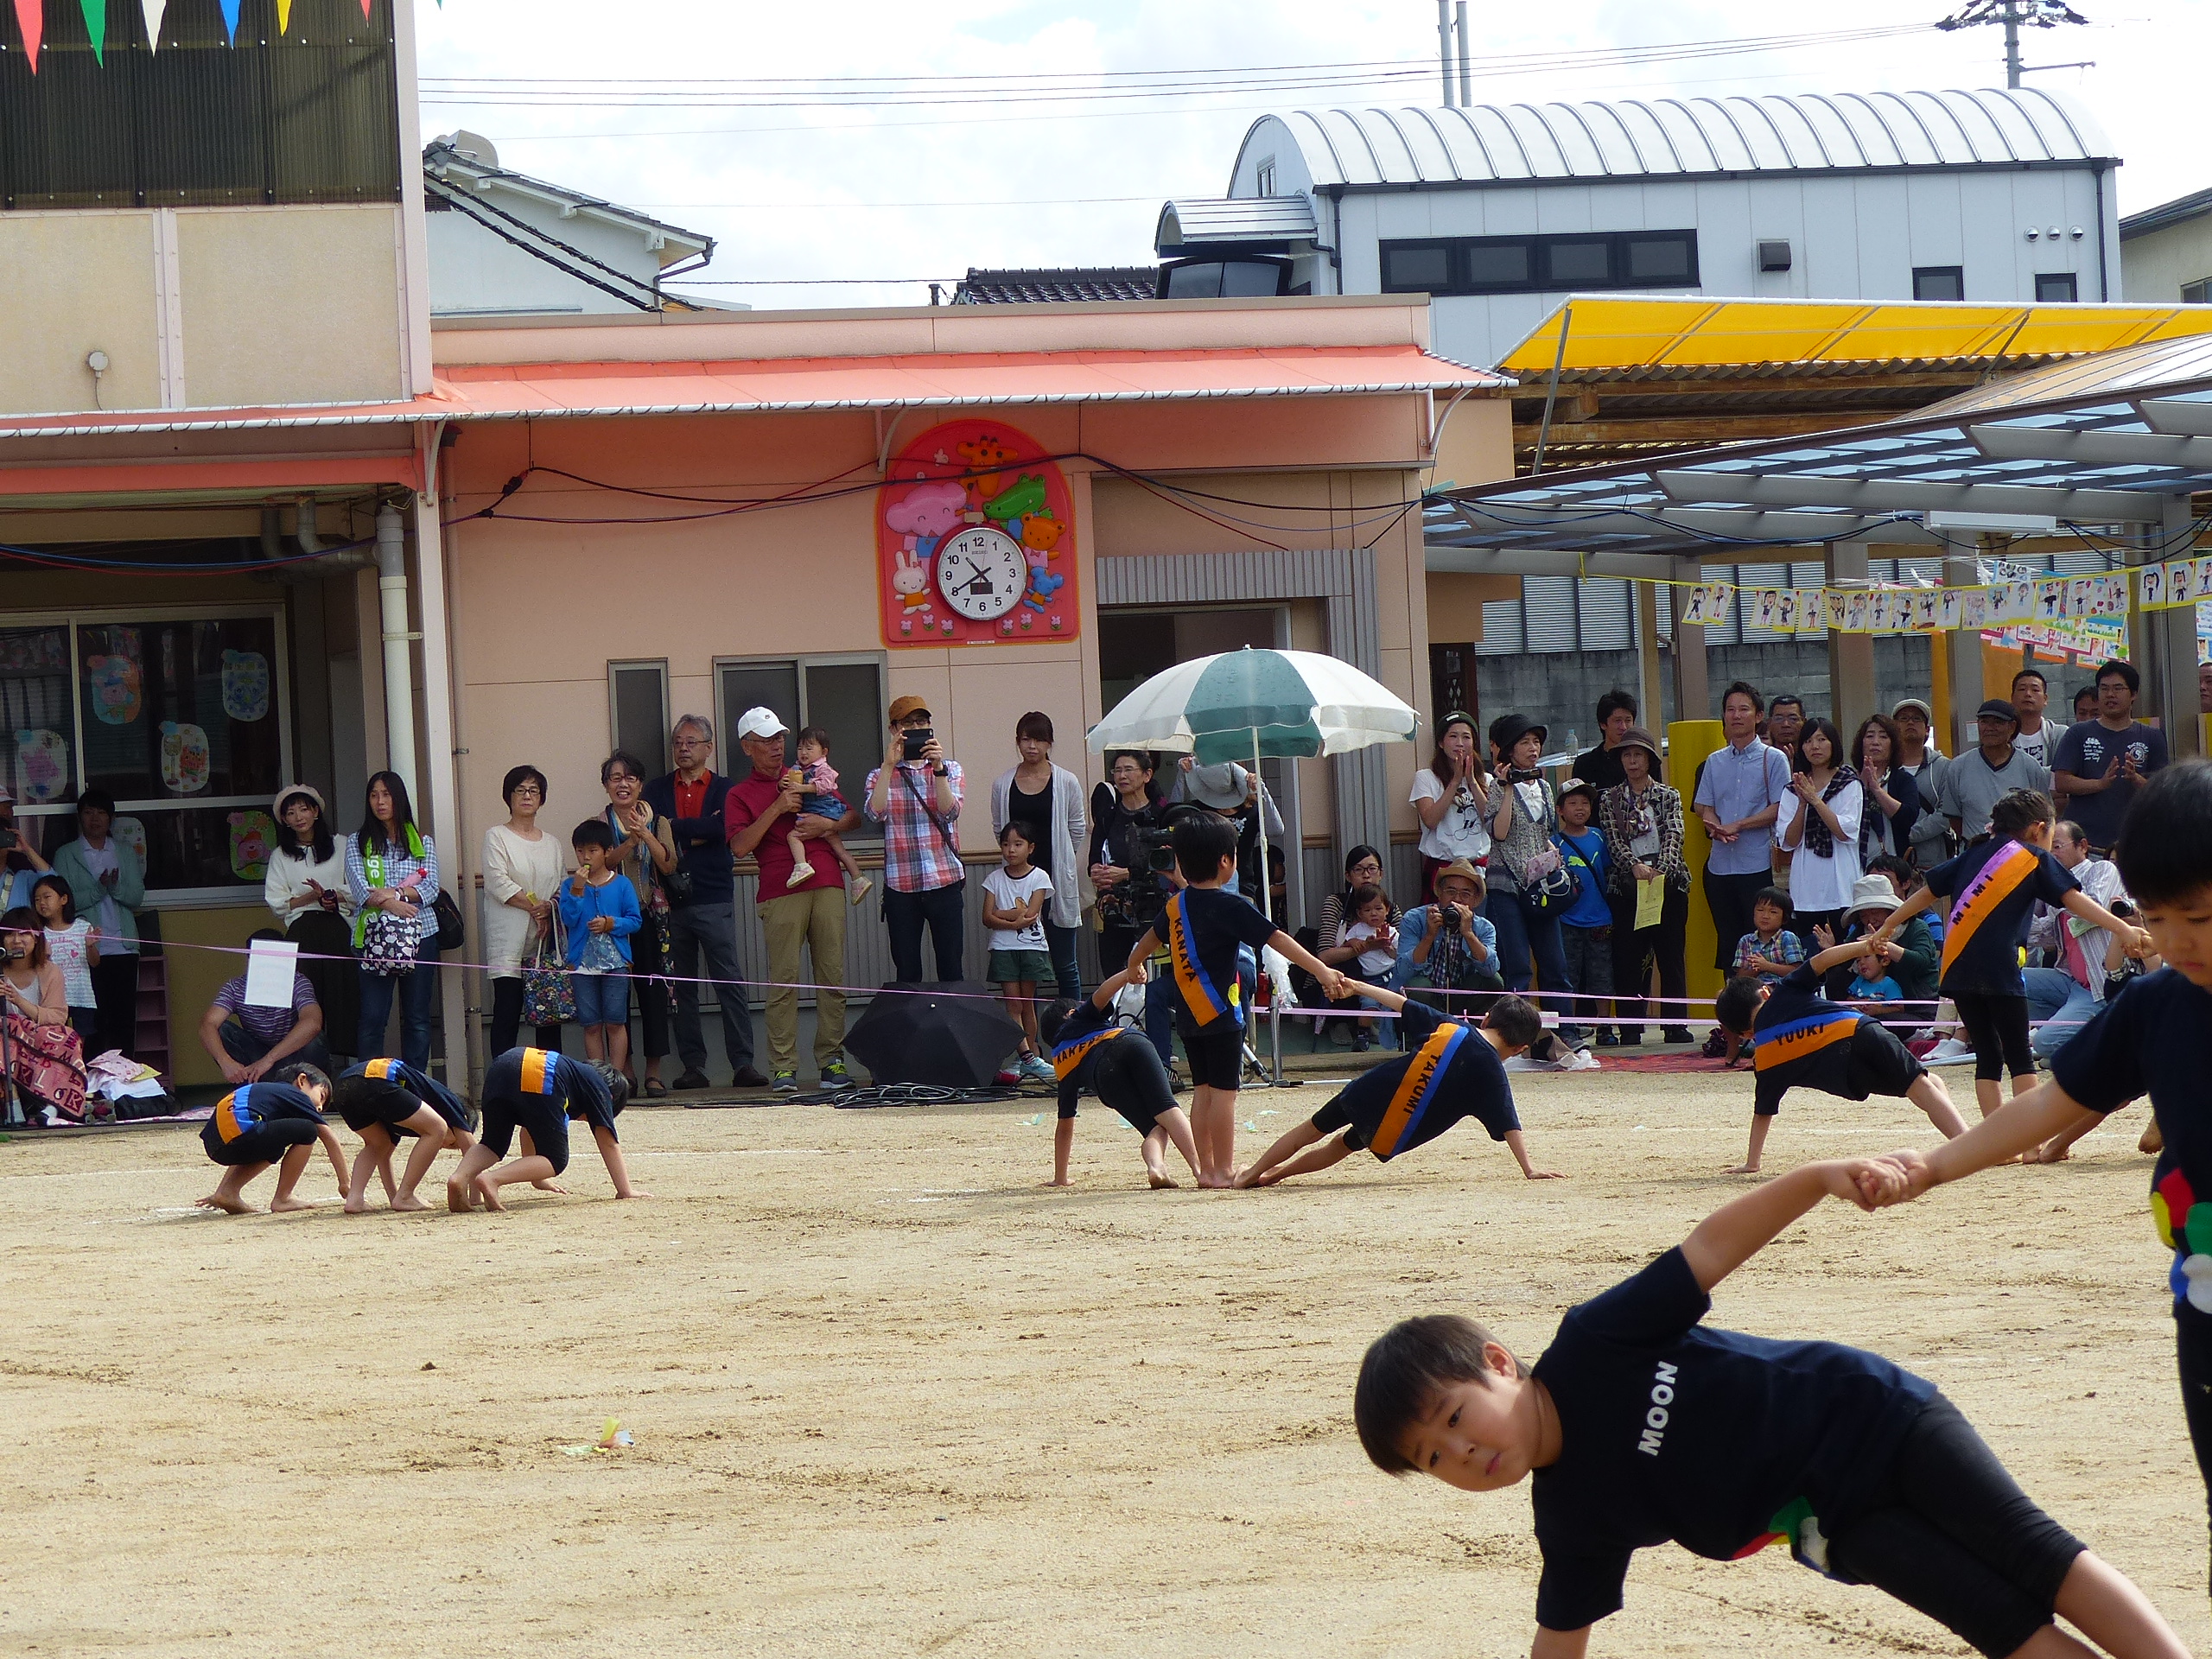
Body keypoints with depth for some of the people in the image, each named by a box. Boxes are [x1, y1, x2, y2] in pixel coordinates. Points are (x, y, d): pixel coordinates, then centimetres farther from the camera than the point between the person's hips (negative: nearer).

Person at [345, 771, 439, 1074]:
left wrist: (394, 894, -14)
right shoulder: (357, 843, 11)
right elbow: (359, 889, -3)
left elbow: (431, 888, 1)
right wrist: (393, 905, -18)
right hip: (373, 936, -1)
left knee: (417, 1018, 2)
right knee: (372, 1018, -7)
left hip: (419, 935, 1)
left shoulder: (423, 843, 14)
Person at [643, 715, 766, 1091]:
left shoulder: (723, 789, 9)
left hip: (713, 900, -2)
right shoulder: (657, 790, 15)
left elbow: (722, 829, -10)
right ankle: (693, 1066, 7)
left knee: (730, 982, -7)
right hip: (672, 901, 2)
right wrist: (697, 834, -11)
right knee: (682, 988, 3)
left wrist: (675, 829, -7)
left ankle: (742, 1063, -7)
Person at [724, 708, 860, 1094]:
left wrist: (829, 825, 1)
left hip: (827, 885, 3)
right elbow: (740, 846, -5)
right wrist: (778, 808, -9)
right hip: (781, 893, -3)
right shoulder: (741, 794, 11)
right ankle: (783, 1068, -7)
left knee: (832, 976, -1)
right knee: (785, 979, -8)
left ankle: (832, 1059, 3)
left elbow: (854, 818, 22)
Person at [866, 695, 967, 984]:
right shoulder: (880, 776, 10)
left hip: (945, 881, 0)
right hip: (900, 885, 0)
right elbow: (875, 814, -10)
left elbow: (950, 811, -7)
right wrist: (889, 765, -13)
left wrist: (938, 768, -17)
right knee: (907, 973, 1)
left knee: (950, 970, 1)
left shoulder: (949, 769, 10)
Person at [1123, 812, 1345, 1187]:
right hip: (1221, 1015, -7)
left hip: (1188, 1015, 7)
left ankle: (1207, 1168, 16)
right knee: (1223, 1091, -4)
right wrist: (1321, 970, -25)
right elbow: (1278, 940, -21)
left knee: (1203, 1090, 13)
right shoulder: (1229, 906, -14)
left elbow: (1151, 937, 29)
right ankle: (1223, 1170, -3)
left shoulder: (1176, 905, 8)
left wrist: (1134, 965, 50)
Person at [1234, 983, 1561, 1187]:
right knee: (1341, 1146, 27)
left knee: (1311, 1132, 22)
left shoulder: (1447, 1026, -1)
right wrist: (1529, 1170, -13)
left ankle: (1251, 1174, 30)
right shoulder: (1491, 1074, -9)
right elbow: (1509, 1127, -14)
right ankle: (1273, 1173, 36)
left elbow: (1400, 1004, 7)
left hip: (1370, 1095, 1)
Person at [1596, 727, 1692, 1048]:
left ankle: (1675, 1025, 6)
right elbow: (1614, 841, -2)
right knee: (1628, 956, -3)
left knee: (1670, 954, 2)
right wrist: (1635, 865, -21)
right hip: (1627, 885, 0)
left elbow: (1673, 835, -4)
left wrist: (1661, 868, -22)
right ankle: (1630, 1027, 0)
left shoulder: (1668, 796, 10)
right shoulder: (1609, 799, 9)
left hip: (1668, 883, 0)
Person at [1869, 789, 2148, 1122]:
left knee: (1987, 1057, 10)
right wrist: (2125, 929, -9)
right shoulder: (2035, 859, 7)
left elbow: (1926, 894, 26)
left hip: (1957, 967, 5)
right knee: (2019, 1057, 1)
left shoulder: (1973, 855, 21)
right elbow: (2075, 901, -3)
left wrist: (1888, 926, 37)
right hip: (2000, 969, -5)